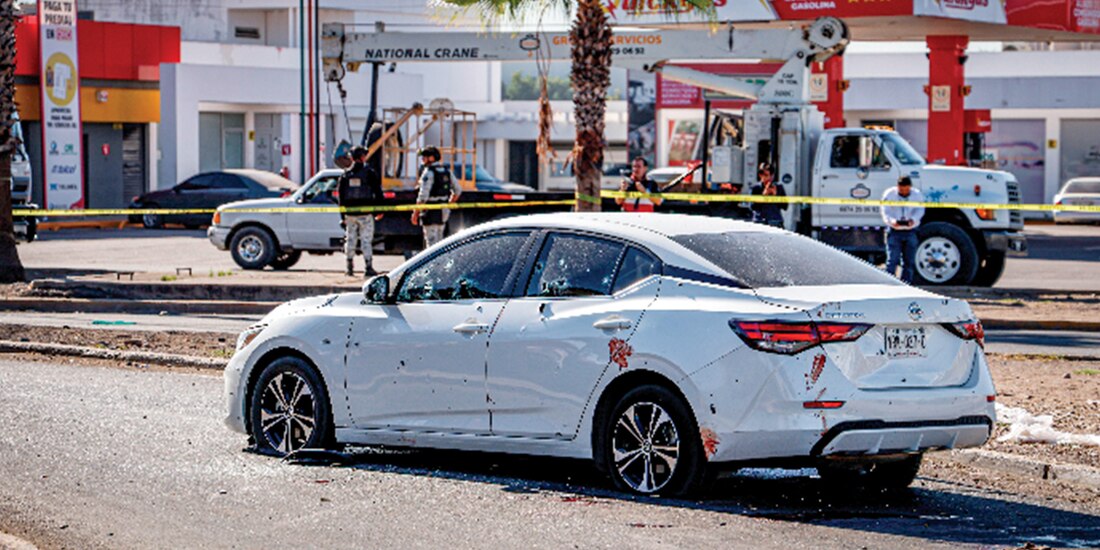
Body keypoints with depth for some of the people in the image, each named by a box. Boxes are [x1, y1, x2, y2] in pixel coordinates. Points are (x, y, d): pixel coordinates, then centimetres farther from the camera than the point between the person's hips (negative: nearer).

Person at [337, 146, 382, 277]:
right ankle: (368, 267, -9)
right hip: (365, 213, -3)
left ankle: (350, 267, 13)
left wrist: (342, 216, 14)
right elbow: (378, 193, -5)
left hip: (350, 213, 3)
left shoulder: (345, 175, 8)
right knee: (366, 240, -3)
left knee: (350, 240, 11)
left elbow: (341, 196, 10)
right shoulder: (369, 173, -3)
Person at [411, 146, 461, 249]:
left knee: (431, 240, -7)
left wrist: (415, 213, -15)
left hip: (431, 212, -8)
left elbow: (423, 195, -19)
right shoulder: (446, 172, 11)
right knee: (439, 240, 16)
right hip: (443, 212, 8)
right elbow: (458, 191, 17)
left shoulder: (428, 172, -14)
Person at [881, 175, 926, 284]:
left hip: (910, 231, 3)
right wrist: (892, 221, -29)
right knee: (892, 260, -10)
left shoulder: (917, 195, 3)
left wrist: (913, 219, -23)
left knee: (909, 261, 5)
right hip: (894, 230, -3)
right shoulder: (889, 194, -3)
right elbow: (886, 212, -7)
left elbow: (920, 210, -2)